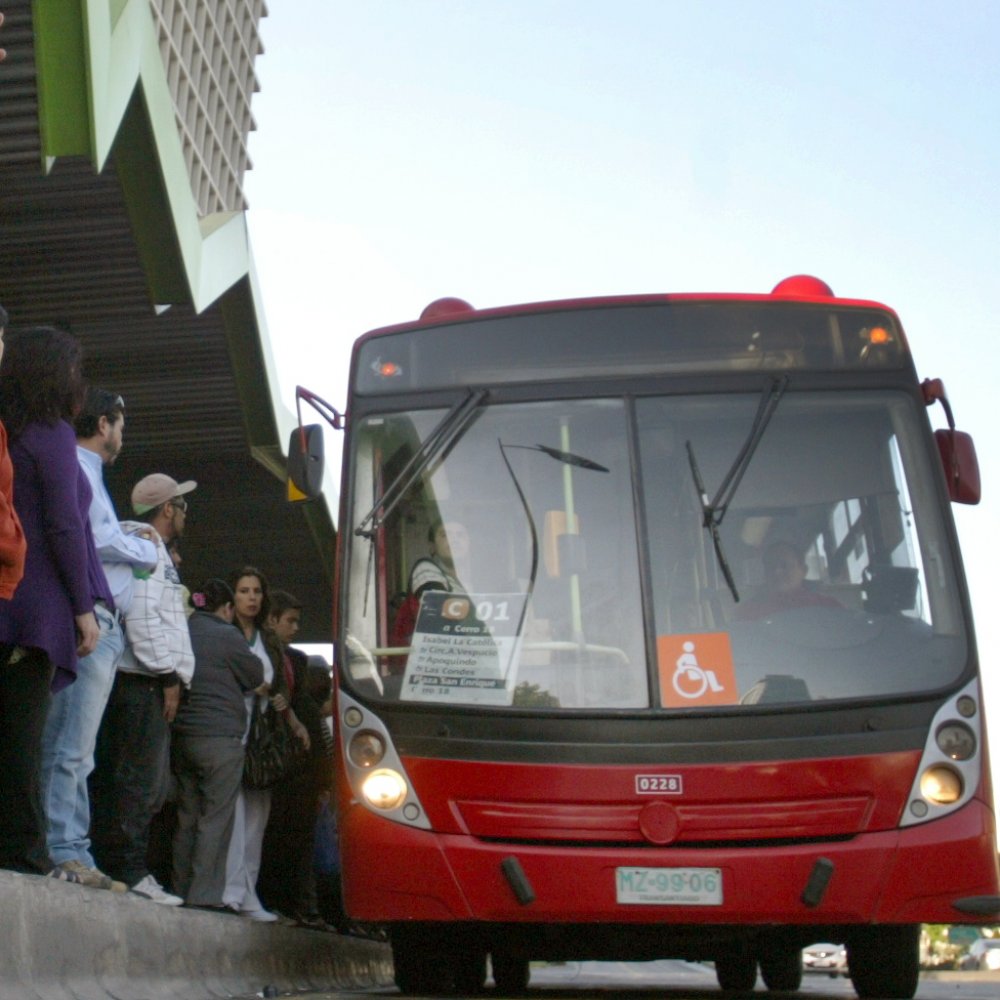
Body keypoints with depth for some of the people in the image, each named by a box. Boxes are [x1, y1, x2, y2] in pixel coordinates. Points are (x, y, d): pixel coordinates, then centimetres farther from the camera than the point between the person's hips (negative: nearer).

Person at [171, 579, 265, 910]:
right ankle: (205, 895, -6)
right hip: (219, 737, -6)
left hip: (180, 735, 6)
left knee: (186, 817, 11)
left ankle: (182, 892, 13)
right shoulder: (225, 634, -6)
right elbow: (256, 677, 3)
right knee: (215, 818, -3)